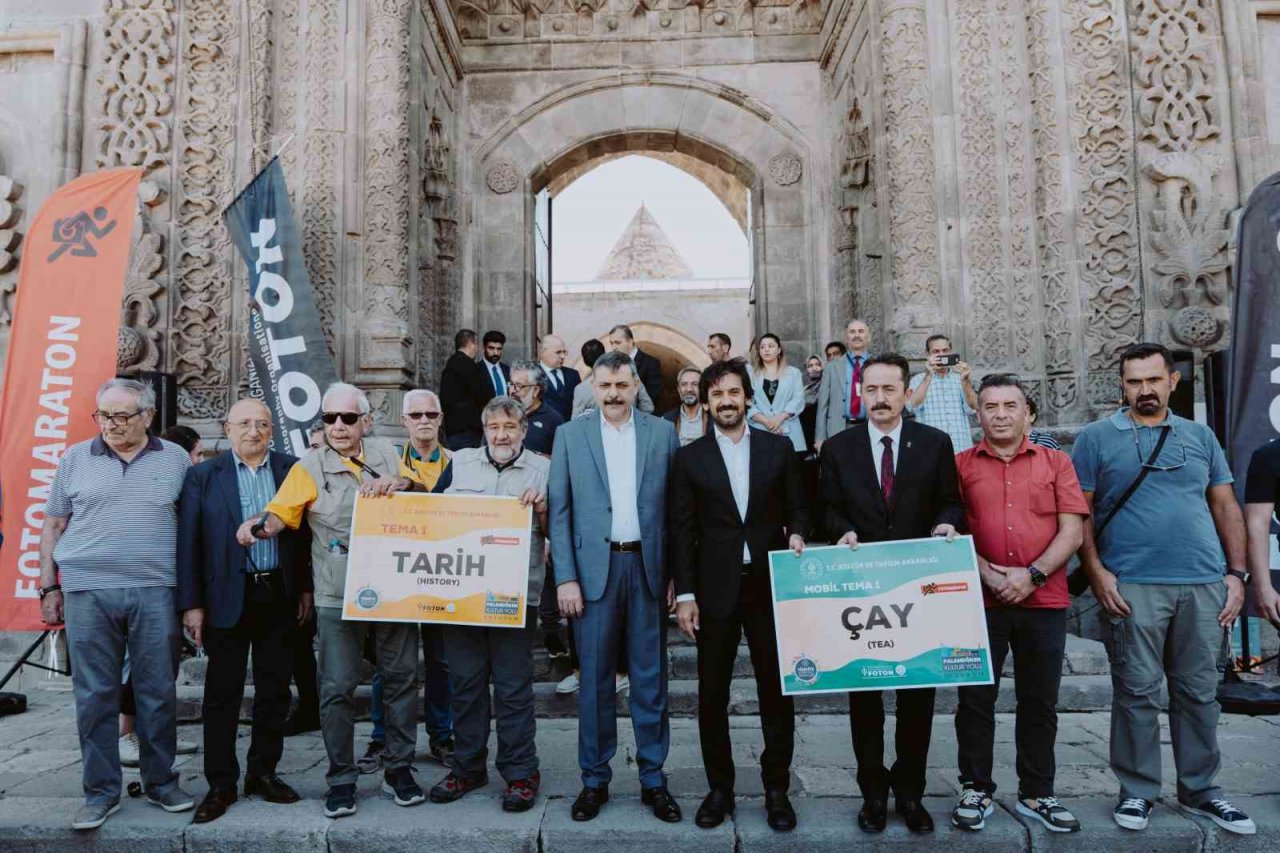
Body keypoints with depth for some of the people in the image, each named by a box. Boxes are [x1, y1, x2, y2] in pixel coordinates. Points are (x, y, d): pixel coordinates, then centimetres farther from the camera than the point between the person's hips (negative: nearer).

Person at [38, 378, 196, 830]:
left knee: (159, 693, 7)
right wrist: (49, 588, 6)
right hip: (87, 592, 1)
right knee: (94, 696, 6)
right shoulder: (74, 459, 6)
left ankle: (161, 782, 22)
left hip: (156, 593, 0)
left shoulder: (175, 459, 5)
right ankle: (100, 792, 20)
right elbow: (54, 526, 11)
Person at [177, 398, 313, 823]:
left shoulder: (292, 469, 3)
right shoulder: (203, 476, 1)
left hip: (280, 596, 2)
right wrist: (191, 603, -5)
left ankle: (263, 773, 26)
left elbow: (306, 531, 4)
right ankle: (221, 784, 20)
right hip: (227, 598, -1)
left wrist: (306, 588, 2)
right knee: (223, 693, 7)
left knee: (274, 690, 11)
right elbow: (188, 542, -1)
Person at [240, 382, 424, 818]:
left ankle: (399, 768, 25)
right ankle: (342, 779, 19)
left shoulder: (386, 453, 9)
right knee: (337, 688, 2)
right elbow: (279, 513, -5)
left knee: (401, 677, 9)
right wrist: (256, 525, -27)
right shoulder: (310, 467, 2)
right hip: (337, 597, -2)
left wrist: (395, 483, -12)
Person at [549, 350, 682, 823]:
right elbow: (559, 511, 1)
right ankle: (594, 779, 24)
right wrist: (565, 577, -6)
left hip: (649, 565, 1)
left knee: (650, 677, 9)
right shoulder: (570, 434, 3)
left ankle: (653, 778, 23)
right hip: (594, 567, 0)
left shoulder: (663, 432, 5)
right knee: (595, 678, 8)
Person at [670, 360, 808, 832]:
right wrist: (685, 593, -4)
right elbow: (682, 530, 0)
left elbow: (797, 508, 10)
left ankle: (776, 788, 24)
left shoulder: (779, 448, 5)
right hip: (715, 589, 0)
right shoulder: (689, 457, 3)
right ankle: (719, 787, 26)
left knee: (777, 690, 8)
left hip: (771, 584, 0)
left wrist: (796, 534, -12)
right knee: (712, 694, 9)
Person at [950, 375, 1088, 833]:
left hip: (1044, 601, 1)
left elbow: (1072, 532, 0)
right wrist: (989, 575, -13)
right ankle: (976, 790, 20)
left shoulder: (1056, 462, 7)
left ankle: (1036, 794, 26)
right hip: (980, 600, -1)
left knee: (1039, 703, 11)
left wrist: (1032, 575, -12)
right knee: (975, 700, 5)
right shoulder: (960, 465, 4)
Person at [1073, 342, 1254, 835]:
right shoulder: (1097, 438, 2)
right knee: (1136, 693, 3)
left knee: (1199, 692, 12)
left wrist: (1236, 573, 6)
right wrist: (1096, 572, -10)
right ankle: (1137, 791, 17)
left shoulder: (1200, 437, 13)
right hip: (1132, 586, -3)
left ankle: (1199, 790, 27)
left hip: (1205, 585, 4)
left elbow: (1226, 507, 14)